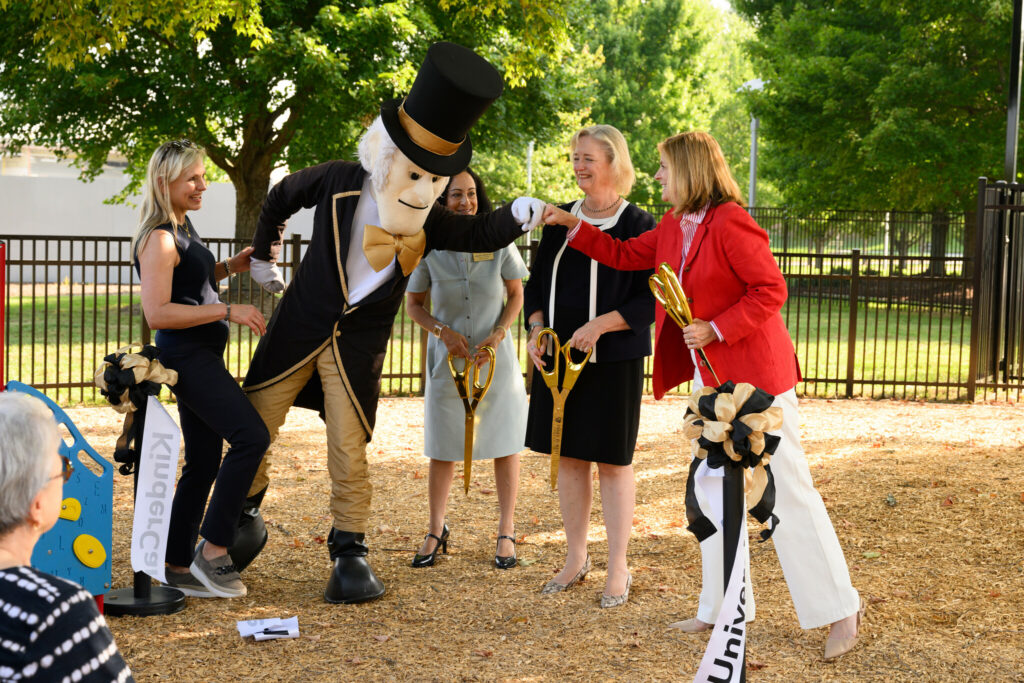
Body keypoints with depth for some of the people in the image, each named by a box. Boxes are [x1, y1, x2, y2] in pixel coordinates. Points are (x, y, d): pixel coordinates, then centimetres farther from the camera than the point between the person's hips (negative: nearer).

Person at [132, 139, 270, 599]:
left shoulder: (182, 229, 16)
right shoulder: (159, 239, -14)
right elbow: (157, 312, -23)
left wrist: (230, 267, 16)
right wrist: (228, 311, -22)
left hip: (202, 358, 10)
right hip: (187, 356, -10)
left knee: (203, 464, 11)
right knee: (251, 436, -19)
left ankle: (179, 567, 17)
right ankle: (212, 551, -14)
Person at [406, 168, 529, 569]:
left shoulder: (498, 243, -7)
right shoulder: (429, 249, -7)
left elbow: (517, 295, 4)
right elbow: (413, 304, 4)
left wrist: (497, 335, -11)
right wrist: (444, 332, -12)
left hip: (495, 357, 0)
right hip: (448, 358, 0)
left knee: (505, 444, 2)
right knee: (442, 448, 7)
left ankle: (506, 533, 15)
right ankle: (436, 532, 23)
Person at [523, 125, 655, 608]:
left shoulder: (638, 226, -7)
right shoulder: (560, 220, 9)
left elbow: (650, 299, -10)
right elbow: (537, 282, 15)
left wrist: (600, 324, -21)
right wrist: (537, 328, -1)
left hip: (614, 362, -5)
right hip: (560, 357, 5)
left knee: (613, 461, 1)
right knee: (568, 456, 10)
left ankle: (618, 568, 11)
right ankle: (576, 559, 23)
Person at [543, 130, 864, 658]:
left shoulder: (729, 224, -18)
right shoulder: (674, 228, 10)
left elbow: (771, 289, -20)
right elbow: (625, 255, 20)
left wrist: (717, 329, -21)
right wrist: (572, 225, 15)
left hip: (756, 376, -10)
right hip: (711, 378, 10)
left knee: (786, 493, -6)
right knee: (712, 493, 13)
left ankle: (841, 609, 4)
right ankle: (723, 608, 24)